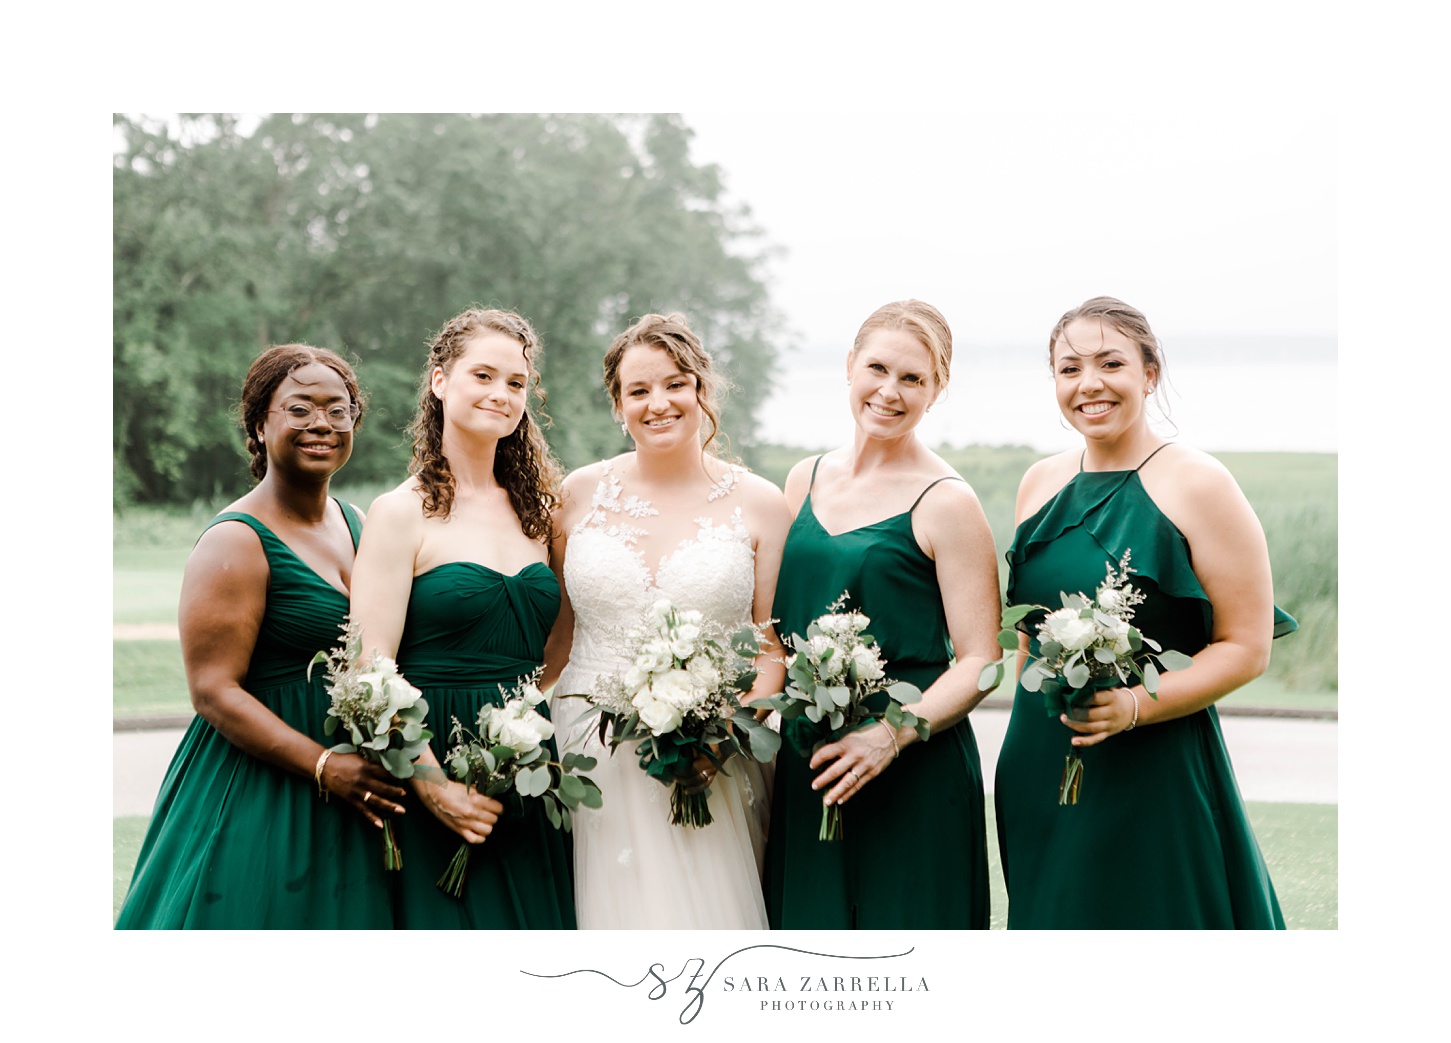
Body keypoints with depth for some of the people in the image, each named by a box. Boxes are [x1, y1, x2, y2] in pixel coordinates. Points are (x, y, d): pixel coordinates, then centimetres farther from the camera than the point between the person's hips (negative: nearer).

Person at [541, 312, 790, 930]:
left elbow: (773, 649, 3)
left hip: (709, 777, -1)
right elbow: (555, 633, 12)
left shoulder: (758, 504, 3)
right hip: (593, 767, 1)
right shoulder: (581, 495, 7)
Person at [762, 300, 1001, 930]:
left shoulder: (945, 503, -7)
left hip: (915, 774, -5)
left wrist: (892, 735, -23)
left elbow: (979, 662, -10)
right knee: (810, 926, 8)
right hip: (805, 770, 5)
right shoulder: (805, 481, 10)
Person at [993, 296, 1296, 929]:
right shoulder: (1040, 484, 9)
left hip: (1153, 776, -5)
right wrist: (1029, 735, 16)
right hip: (1039, 769, 5)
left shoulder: (1197, 485, -8)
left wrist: (1136, 705, -22)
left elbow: (1247, 647, -11)